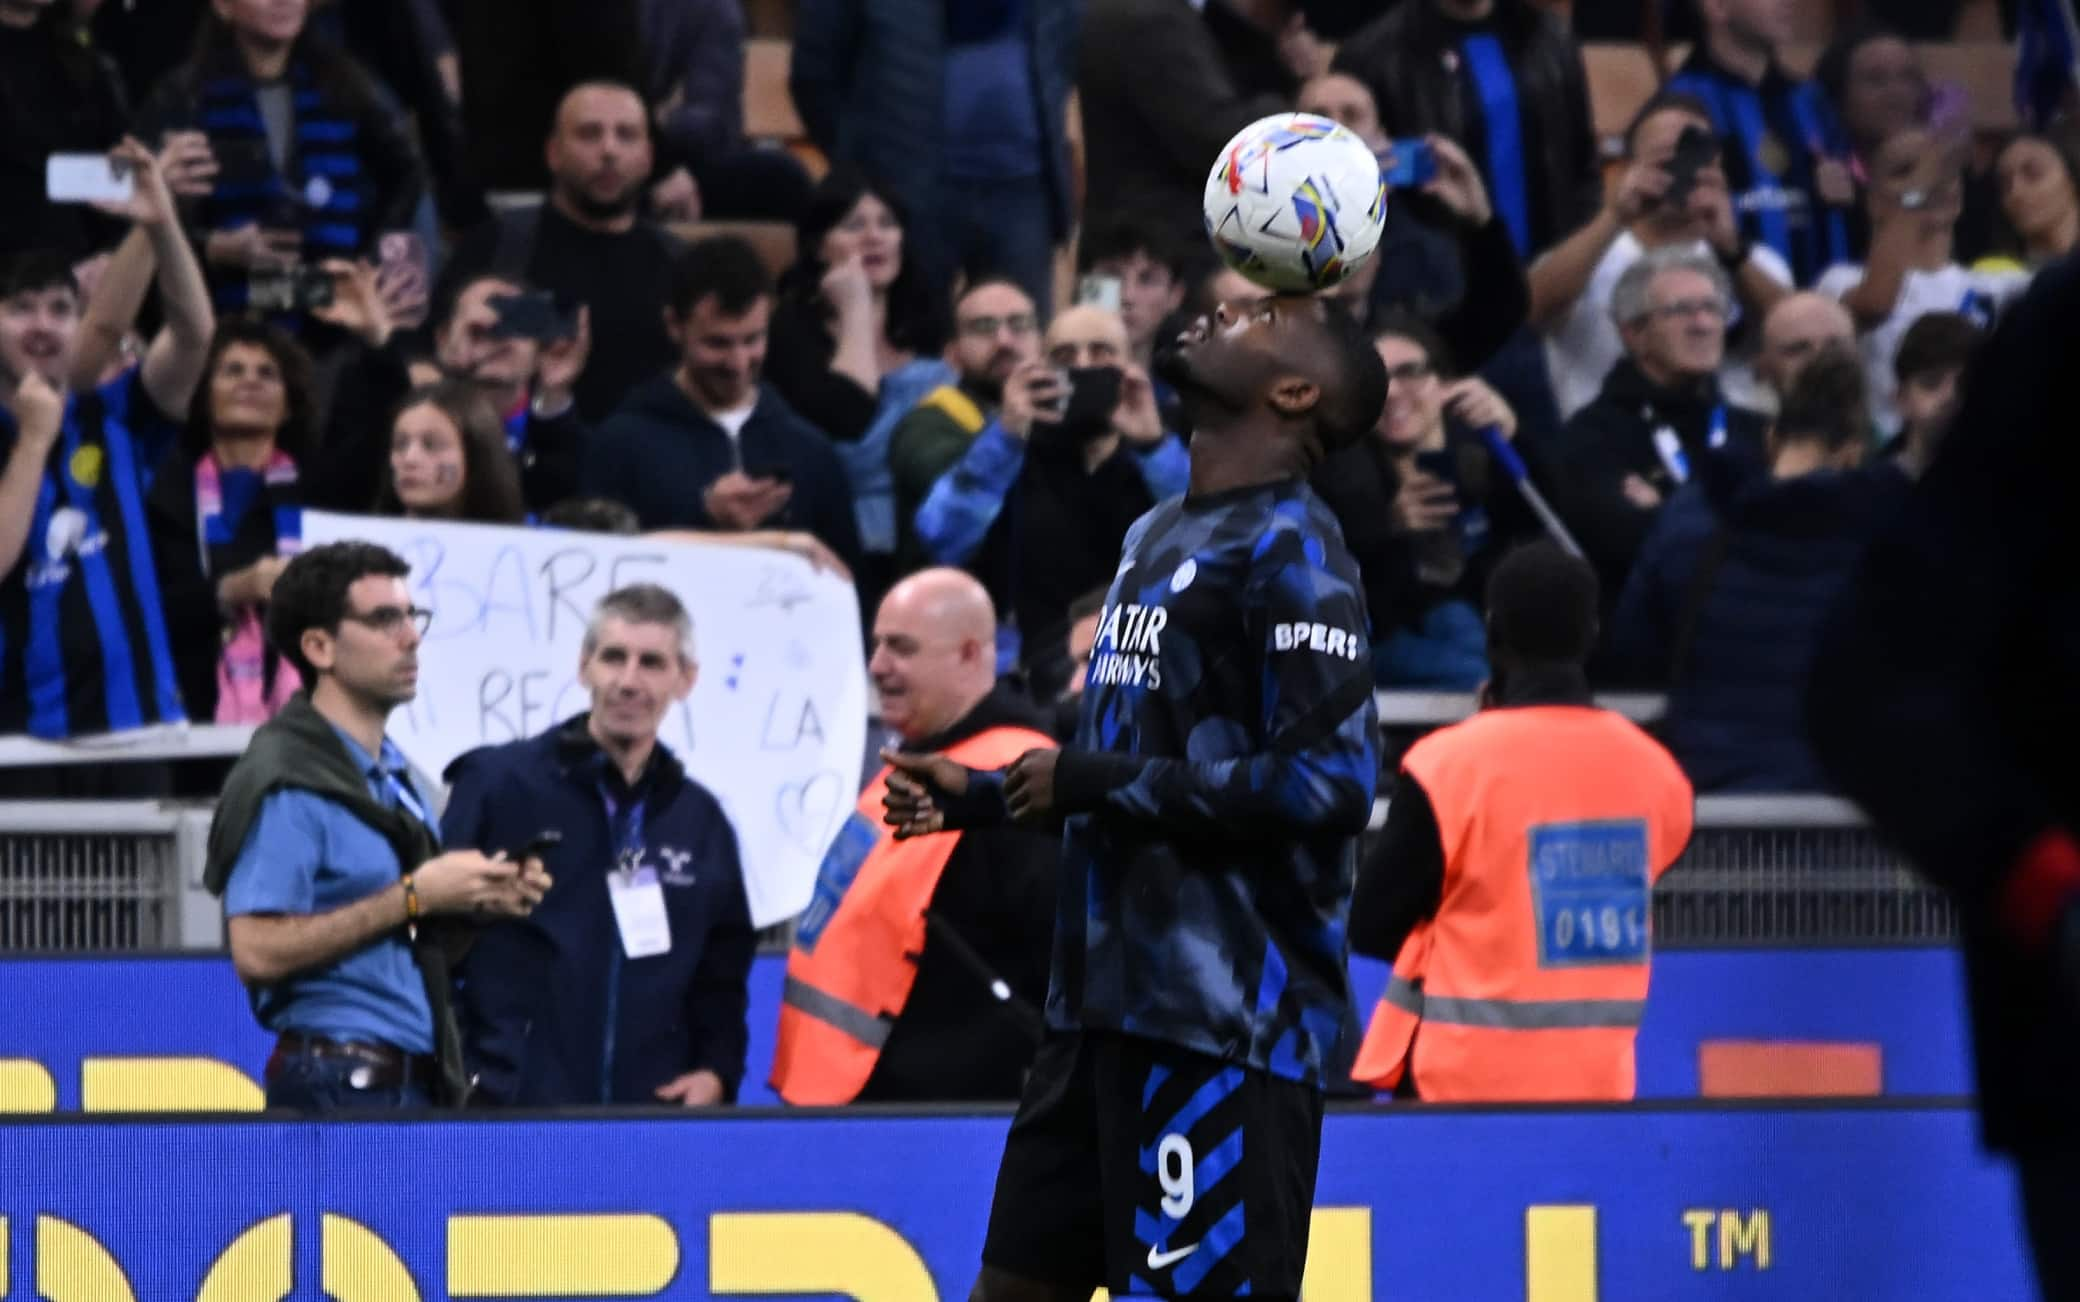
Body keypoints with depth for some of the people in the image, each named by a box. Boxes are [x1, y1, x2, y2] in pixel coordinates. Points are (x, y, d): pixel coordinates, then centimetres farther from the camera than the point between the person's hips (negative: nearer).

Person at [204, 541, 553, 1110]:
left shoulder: (397, 777, 18)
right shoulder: (286, 784, -10)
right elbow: (258, 951, -20)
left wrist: (477, 904, 4)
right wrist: (414, 897, -16)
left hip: (418, 1081, 8)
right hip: (341, 1084, -8)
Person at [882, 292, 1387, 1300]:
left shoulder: (1288, 549, -10)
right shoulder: (1157, 536, 18)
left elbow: (1328, 780, -21)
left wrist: (1096, 784, -16)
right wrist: (980, 798, 14)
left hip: (1222, 1019, -9)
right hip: (1107, 1005, 9)